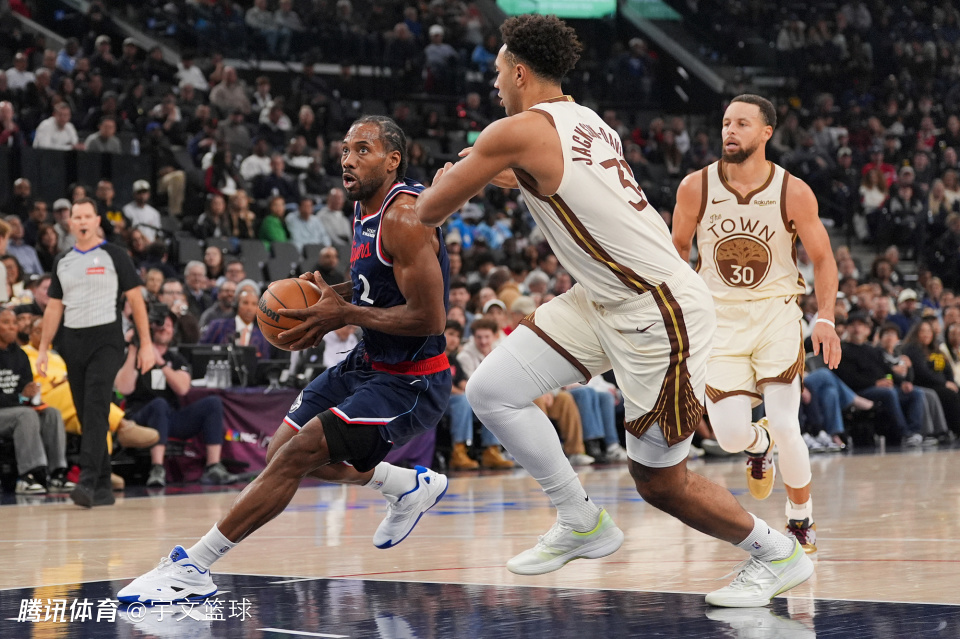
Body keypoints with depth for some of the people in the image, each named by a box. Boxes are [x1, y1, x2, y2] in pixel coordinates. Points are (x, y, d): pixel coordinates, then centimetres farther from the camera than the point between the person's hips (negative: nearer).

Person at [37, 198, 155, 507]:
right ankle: (103, 488, 12)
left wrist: (146, 345, -9)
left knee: (96, 409, -19)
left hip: (106, 339, -5)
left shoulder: (114, 255, -1)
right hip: (73, 342, 5)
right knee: (86, 416, 6)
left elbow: (136, 299, -2)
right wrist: (43, 349, 10)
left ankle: (88, 481, -25)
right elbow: (54, 307, 17)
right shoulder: (63, 262, 13)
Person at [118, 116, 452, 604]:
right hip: (370, 363, 10)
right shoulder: (365, 207, 6)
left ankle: (192, 567, -15)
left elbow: (429, 316, -27)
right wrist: (331, 294, 3)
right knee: (285, 450, 16)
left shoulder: (404, 217, -23)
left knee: (295, 456, -18)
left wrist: (345, 314, -22)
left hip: (411, 381, -10)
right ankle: (409, 486, 33)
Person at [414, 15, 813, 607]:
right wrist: (490, 174, 31)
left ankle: (778, 554, 19)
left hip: (661, 314, -9)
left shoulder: (518, 132, -14)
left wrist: (457, 174, 16)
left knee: (660, 481, 0)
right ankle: (582, 523, 13)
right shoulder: (587, 121, 12)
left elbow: (429, 211, -6)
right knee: (492, 390, 3)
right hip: (607, 300, 9)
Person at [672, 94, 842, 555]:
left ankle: (801, 521, 13)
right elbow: (678, 247, 9)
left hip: (776, 314, -1)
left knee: (785, 427, -13)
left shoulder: (793, 193, -11)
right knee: (731, 436, -10)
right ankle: (758, 444, 31)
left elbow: (823, 259, 0)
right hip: (720, 318, 1)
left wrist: (826, 318, -12)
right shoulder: (696, 187, -8)